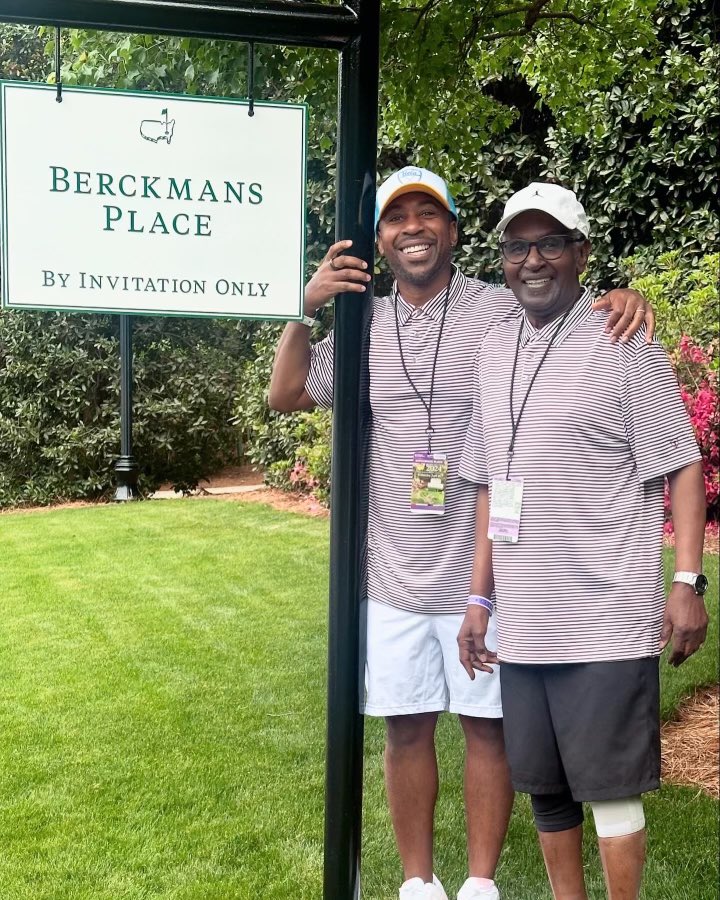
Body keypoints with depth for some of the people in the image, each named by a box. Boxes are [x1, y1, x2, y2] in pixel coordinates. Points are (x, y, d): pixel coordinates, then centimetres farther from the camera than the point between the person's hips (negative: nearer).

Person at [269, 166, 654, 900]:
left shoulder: (501, 311, -5)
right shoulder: (362, 326, 7)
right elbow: (285, 395, 14)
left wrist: (623, 300, -23)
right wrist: (305, 309, 1)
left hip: (480, 572, -3)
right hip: (391, 574, 3)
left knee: (487, 726, 8)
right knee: (405, 728, 11)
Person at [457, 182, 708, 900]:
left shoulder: (623, 345, -4)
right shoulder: (493, 353, 12)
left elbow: (682, 466, -5)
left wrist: (687, 582, -13)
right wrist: (479, 598, 13)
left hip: (606, 620, -5)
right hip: (522, 625, 6)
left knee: (609, 787, 1)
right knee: (545, 787, 14)